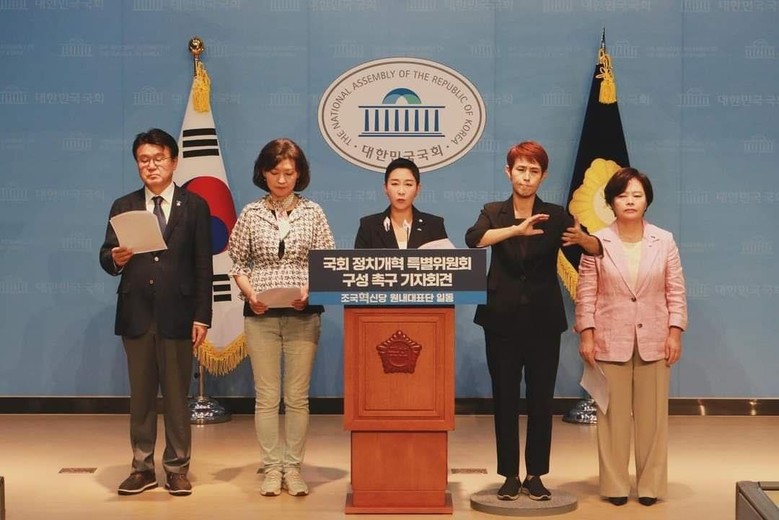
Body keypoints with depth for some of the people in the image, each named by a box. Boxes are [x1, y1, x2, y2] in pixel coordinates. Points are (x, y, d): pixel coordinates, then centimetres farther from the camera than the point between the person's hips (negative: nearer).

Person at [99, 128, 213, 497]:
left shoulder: (194, 206, 3)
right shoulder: (123, 207, 10)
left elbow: (203, 266, 0)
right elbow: (106, 259, 5)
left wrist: (202, 317, -6)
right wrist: (116, 258, -20)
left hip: (177, 315, -2)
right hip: (136, 315, 2)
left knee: (176, 396, 5)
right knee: (140, 396, 9)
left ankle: (177, 469, 14)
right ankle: (142, 468, 17)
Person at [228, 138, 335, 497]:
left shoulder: (313, 213, 3)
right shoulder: (251, 214, 4)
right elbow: (238, 264, 7)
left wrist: (309, 291, -14)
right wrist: (250, 293, -10)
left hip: (303, 314, 0)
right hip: (260, 314, 0)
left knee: (297, 396, 3)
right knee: (267, 396, 3)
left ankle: (293, 468, 12)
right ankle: (272, 468, 11)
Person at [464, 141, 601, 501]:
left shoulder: (555, 216, 2)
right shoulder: (493, 212, 2)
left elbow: (597, 249, -7)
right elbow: (474, 239, -19)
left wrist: (581, 238, -30)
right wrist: (517, 229, -34)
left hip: (544, 320, 0)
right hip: (503, 319, 0)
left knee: (541, 399, 4)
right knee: (505, 399, 3)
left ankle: (535, 475, 13)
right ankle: (510, 475, 12)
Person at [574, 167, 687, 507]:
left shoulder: (664, 241, 3)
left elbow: (676, 292, 4)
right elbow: (586, 294, 0)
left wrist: (675, 334, -3)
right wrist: (586, 335, -6)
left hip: (653, 341, 1)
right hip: (610, 341, -1)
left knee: (652, 414, 6)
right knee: (613, 415, 3)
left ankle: (650, 484, 15)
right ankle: (615, 485, 12)